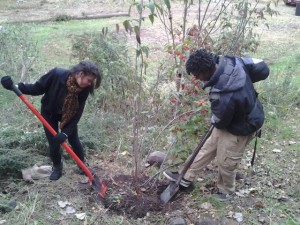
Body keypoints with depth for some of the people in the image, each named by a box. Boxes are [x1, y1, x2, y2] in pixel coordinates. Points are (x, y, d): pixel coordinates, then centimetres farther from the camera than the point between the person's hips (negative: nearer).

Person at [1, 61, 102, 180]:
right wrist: (17, 87, -36)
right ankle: (57, 167, 27)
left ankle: (83, 164, 33)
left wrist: (66, 132, -30)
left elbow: (77, 113, -24)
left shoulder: (84, 89, -27)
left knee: (74, 140, 7)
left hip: (69, 115, 2)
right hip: (49, 113, -2)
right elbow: (38, 88, -23)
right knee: (53, 143, 0)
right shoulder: (57, 74, -35)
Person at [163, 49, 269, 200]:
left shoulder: (222, 95, -42)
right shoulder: (231, 62, -20)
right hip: (243, 112, 9)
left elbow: (219, 121, -22)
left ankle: (225, 192, 43)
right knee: (209, 147, 19)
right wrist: (245, 84, 1)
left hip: (241, 127, -9)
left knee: (226, 162, 14)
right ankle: (186, 178, 36)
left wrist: (215, 121, 2)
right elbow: (262, 69, -6)